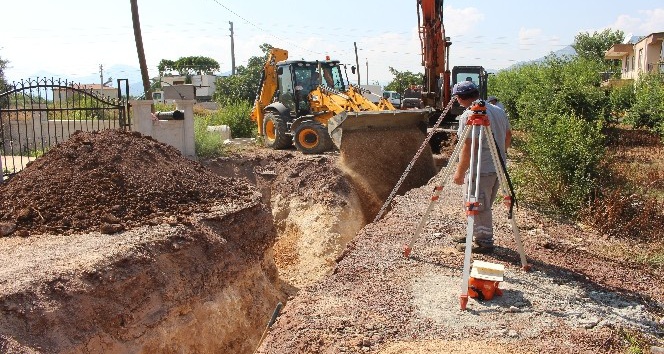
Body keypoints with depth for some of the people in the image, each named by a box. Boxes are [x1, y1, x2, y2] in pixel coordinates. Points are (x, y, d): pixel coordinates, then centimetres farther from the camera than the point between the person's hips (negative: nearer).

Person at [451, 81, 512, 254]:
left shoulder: (469, 115, -17)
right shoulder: (498, 110, 9)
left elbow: (468, 146, -21)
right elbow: (508, 135, 17)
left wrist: (460, 171, -16)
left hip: (479, 169, -9)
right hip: (498, 167, 9)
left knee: (477, 206, 2)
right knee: (484, 206, 19)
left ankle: (484, 241, 9)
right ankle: (477, 235, 31)